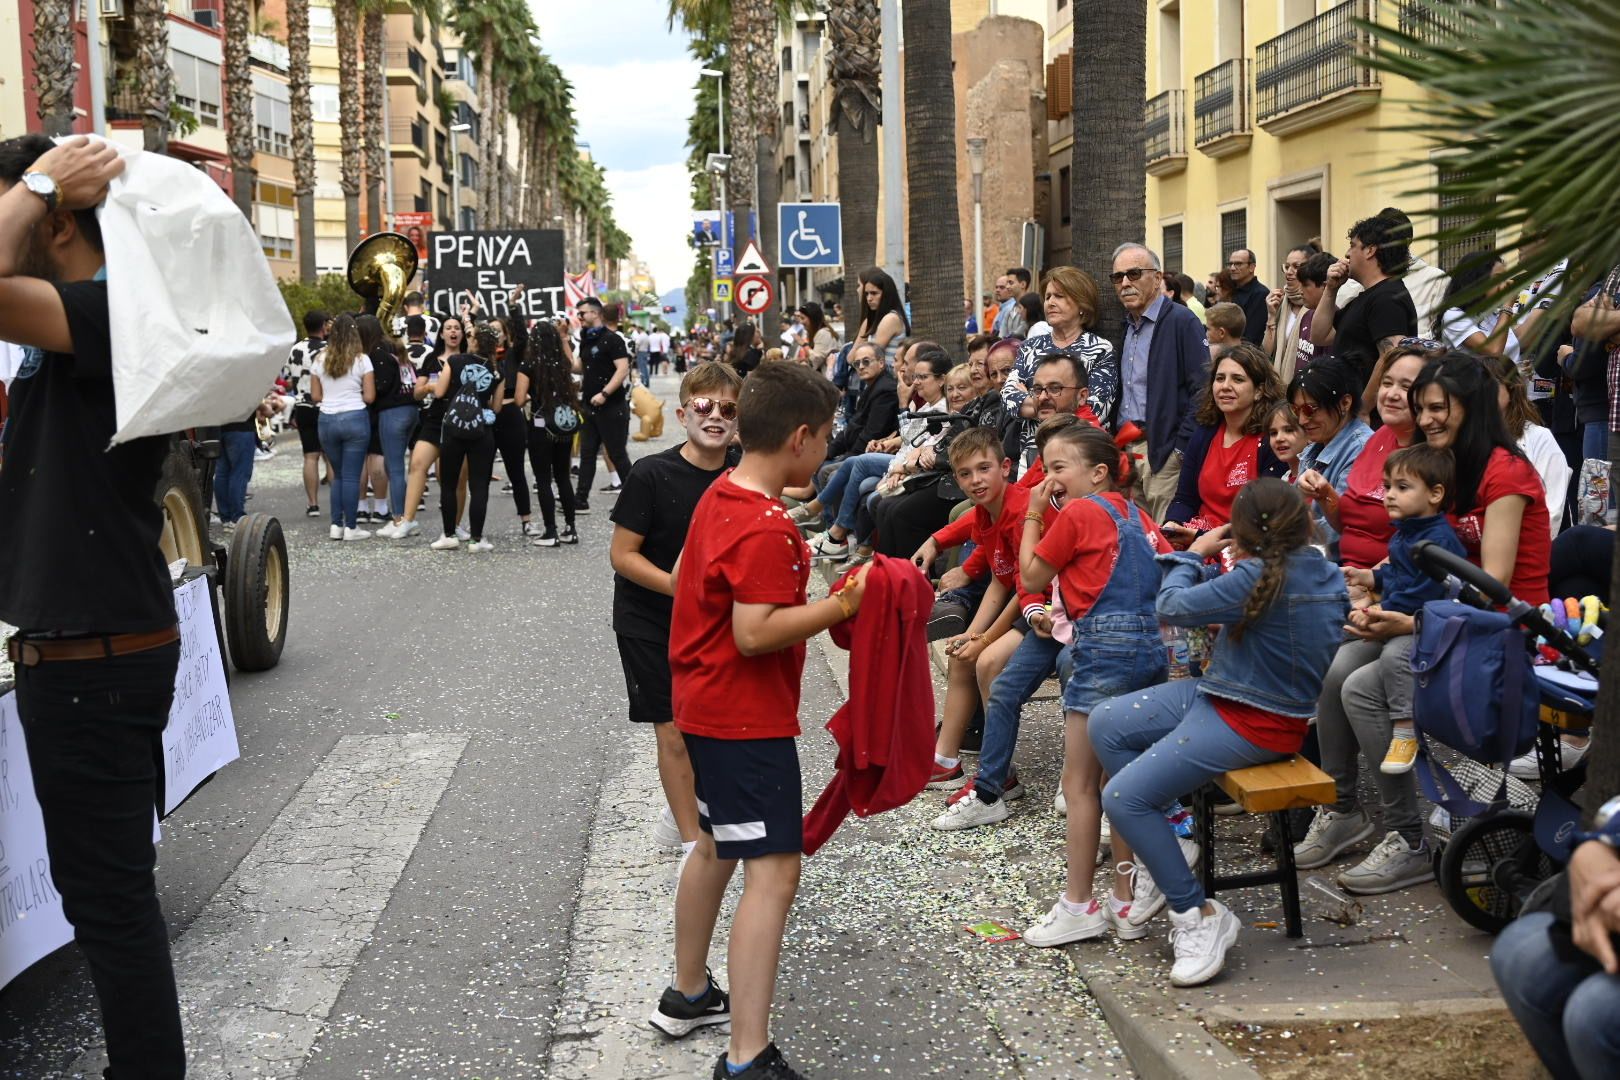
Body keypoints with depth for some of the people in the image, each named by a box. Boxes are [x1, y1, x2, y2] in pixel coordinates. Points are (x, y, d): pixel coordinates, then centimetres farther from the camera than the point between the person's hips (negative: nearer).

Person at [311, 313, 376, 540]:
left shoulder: (320, 360, 4)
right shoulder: (361, 359, -4)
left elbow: (315, 396, 7)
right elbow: (370, 397, -5)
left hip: (327, 420, 3)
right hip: (355, 418, -3)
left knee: (338, 474, 15)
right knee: (352, 476, 0)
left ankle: (336, 525, 13)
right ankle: (351, 527, 2)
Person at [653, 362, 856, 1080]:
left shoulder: (719, 496, 7)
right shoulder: (765, 528, -23)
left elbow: (682, 577, 20)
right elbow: (756, 632, -27)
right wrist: (840, 605, -23)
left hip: (707, 704, 11)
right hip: (747, 718, -11)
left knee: (717, 846, 23)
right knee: (773, 872, -11)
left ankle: (688, 996, 38)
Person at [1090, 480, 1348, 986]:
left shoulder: (1259, 578, -25)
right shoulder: (1325, 573, 1)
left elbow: (1172, 607, -15)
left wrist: (1193, 553, 0)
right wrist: (1202, 563, 4)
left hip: (1250, 725, -10)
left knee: (1123, 798, -14)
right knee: (1106, 724, 7)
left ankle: (1199, 915, -5)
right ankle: (1159, 853, 13)